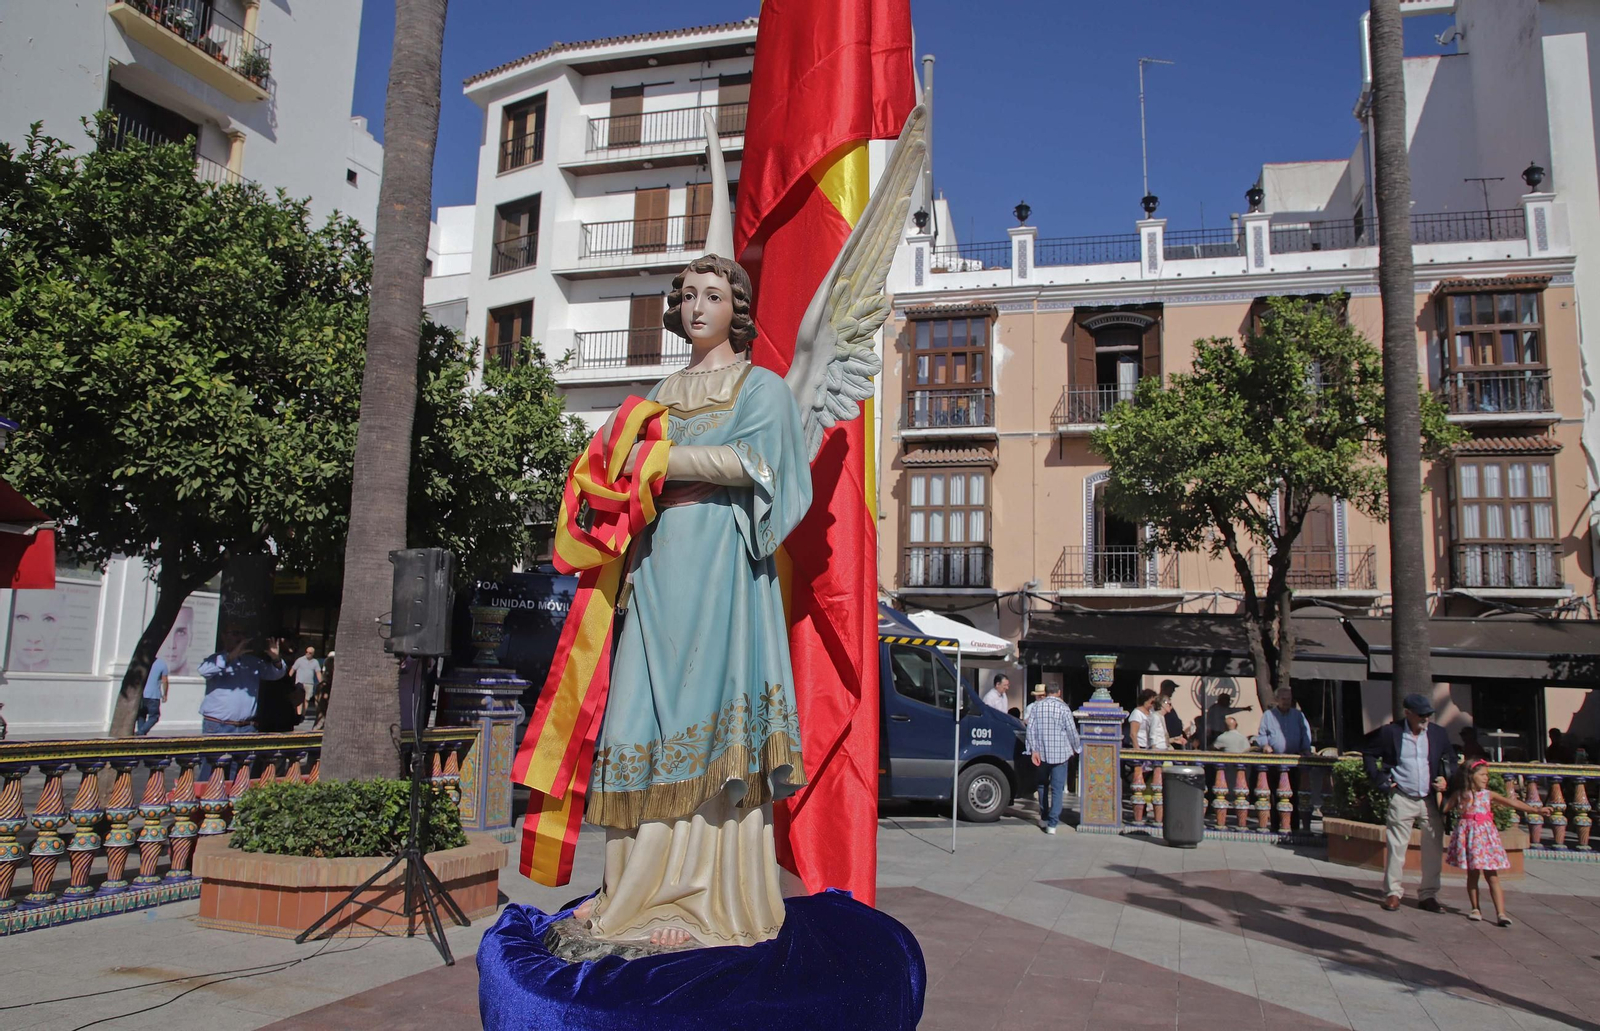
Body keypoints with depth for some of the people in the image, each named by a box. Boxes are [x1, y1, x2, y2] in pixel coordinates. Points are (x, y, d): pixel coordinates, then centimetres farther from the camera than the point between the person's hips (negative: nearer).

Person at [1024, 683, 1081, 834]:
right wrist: (1076, 748, 12)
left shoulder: (1035, 706, 2)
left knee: (1042, 785, 19)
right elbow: (1072, 731, -4)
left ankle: (1044, 818, 28)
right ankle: (1052, 824, -4)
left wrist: (1033, 750, -2)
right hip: (1060, 753, -3)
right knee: (1057, 788, 0)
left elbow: (1030, 729, -2)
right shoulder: (1063, 708, -8)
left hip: (1041, 753, 3)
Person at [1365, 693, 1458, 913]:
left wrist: (1446, 778, -1)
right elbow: (1370, 755, 6)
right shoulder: (1390, 732, -4)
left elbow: (1451, 760, 16)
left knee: (1434, 848, 4)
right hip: (1402, 800, -3)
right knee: (1396, 847, -1)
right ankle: (1392, 893, 8)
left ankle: (1428, 895, 16)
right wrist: (1381, 781, -2)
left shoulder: (1438, 733, 3)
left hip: (1431, 801, 3)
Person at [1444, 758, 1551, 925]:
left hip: (1486, 835, 1)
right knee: (1472, 874, 8)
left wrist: (1536, 809, -8)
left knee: (1492, 876, -3)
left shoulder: (1489, 795, 4)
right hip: (1468, 835, -1)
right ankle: (1475, 909, 19)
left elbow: (1512, 803, -2)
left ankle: (1501, 913, -6)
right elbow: (1444, 808, 4)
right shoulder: (1460, 794, 1)